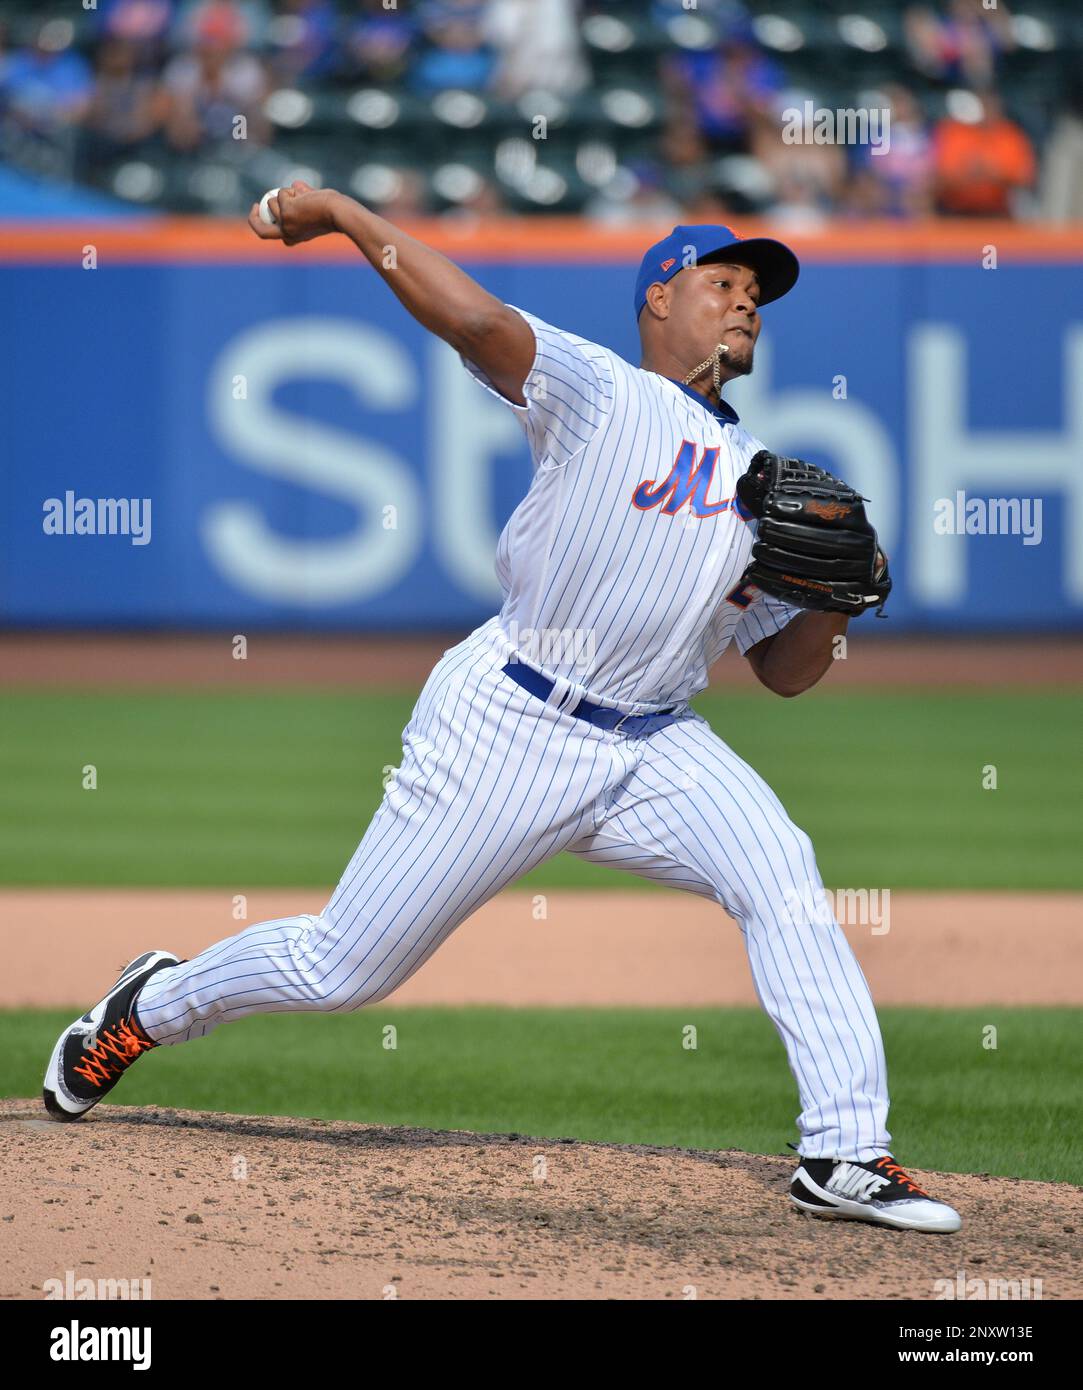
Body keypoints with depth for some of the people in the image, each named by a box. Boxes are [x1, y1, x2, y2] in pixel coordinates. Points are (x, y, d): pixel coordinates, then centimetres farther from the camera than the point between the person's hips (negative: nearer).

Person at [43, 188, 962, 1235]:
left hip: (655, 747, 5)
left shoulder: (762, 478, 14)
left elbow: (784, 670, 15)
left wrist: (833, 598, -5)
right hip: (509, 726, -5)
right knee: (344, 968, 2)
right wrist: (344, 217, -32)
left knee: (783, 881, -21)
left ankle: (846, 1155, -19)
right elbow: (478, 323, -21)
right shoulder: (596, 394, -5)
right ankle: (146, 1011, 30)